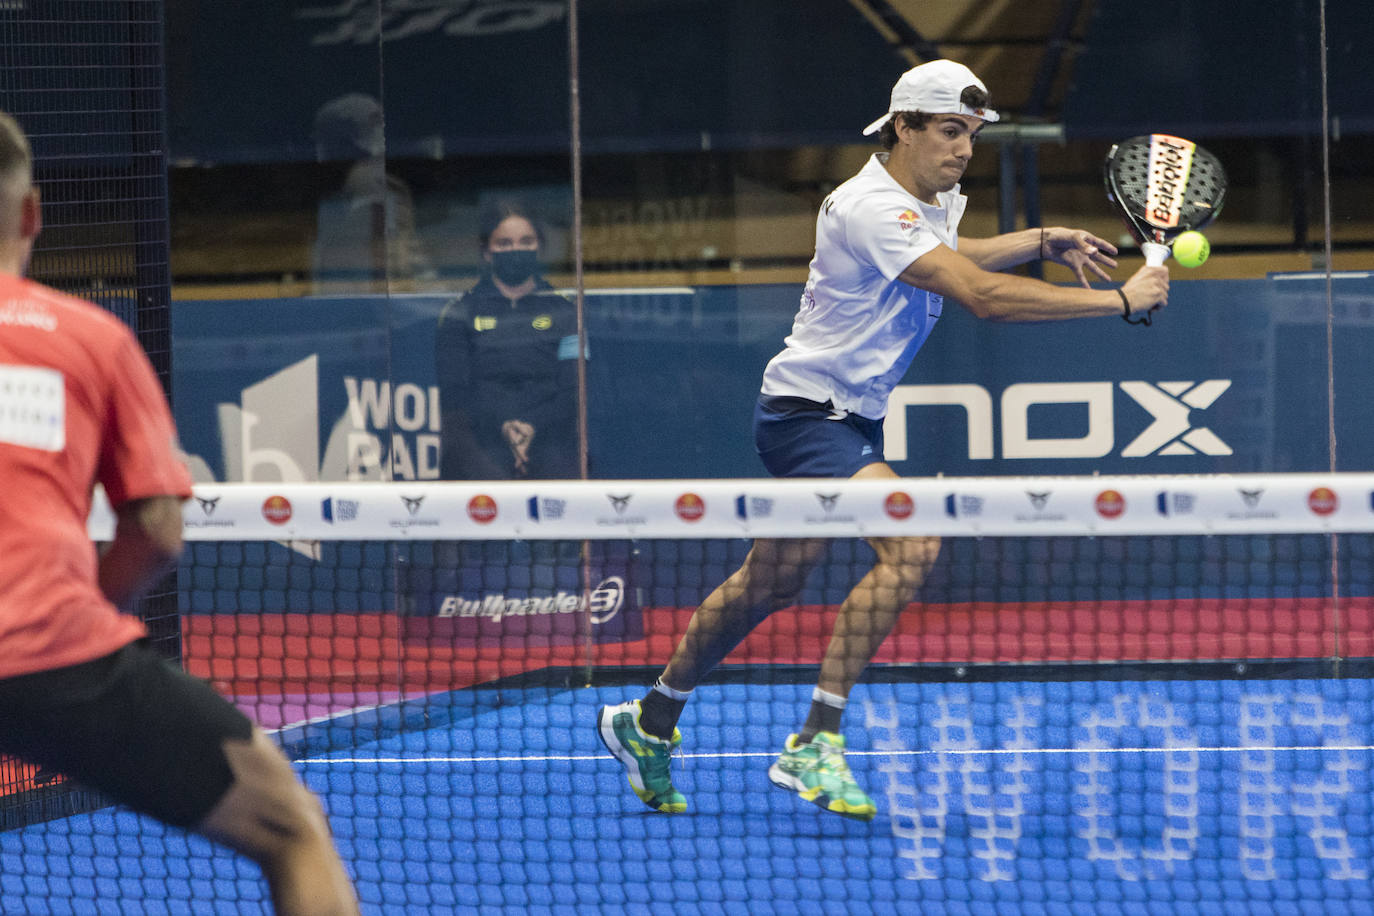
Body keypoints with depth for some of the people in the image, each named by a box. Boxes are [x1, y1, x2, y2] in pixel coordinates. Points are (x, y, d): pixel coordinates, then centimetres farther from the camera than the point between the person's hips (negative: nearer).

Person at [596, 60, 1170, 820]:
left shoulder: (935, 201, 6)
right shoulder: (873, 208, -25)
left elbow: (949, 259, 32)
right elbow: (982, 296, -34)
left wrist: (1043, 241, 16)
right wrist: (1121, 302, -33)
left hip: (852, 417, 10)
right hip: (807, 414, -10)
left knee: (770, 585, 21)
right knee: (910, 546, -27)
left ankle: (649, 722, 38)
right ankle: (814, 746, -24)